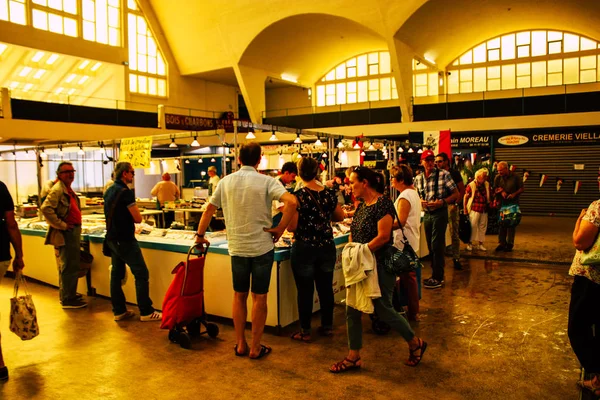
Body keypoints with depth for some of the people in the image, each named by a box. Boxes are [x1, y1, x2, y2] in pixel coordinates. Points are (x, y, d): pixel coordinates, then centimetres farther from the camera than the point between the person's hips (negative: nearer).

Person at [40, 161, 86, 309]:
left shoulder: (68, 189, 16)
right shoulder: (57, 189, -14)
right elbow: (46, 209, -27)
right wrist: (61, 225, -22)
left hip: (72, 233, 10)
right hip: (65, 235, -10)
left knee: (71, 266, 19)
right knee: (69, 267, -4)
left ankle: (68, 294, 32)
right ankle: (68, 299, 5)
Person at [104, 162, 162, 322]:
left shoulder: (109, 191, 10)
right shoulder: (125, 192, -17)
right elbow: (138, 218, -17)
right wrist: (134, 214, 3)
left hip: (112, 239, 9)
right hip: (125, 241, -9)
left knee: (116, 274, 12)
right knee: (141, 274, -3)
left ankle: (119, 311, 18)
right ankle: (146, 312, 1)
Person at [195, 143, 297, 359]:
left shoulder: (226, 182, 3)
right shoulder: (266, 181, -8)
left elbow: (209, 209, 9)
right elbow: (291, 202, -22)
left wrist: (200, 235, 21)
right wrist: (280, 229, -12)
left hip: (237, 248, 3)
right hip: (262, 247, -3)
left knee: (239, 296, 16)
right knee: (259, 297, 8)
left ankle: (240, 344, 24)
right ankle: (256, 347, 17)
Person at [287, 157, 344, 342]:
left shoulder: (298, 196, -15)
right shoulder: (330, 193, -1)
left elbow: (292, 226, -16)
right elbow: (340, 217, 12)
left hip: (304, 248, -4)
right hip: (327, 247, 4)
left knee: (305, 291, 6)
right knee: (326, 287, 15)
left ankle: (305, 331, 17)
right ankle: (327, 326, 28)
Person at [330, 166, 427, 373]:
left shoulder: (383, 204, -16)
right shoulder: (362, 206, 9)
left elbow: (383, 236, -23)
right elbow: (354, 233, 13)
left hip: (379, 266, -8)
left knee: (384, 310, 4)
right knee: (352, 311, 7)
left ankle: (416, 343, 28)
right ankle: (353, 357, 19)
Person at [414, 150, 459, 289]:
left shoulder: (443, 174, -9)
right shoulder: (418, 178, 5)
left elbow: (456, 194, -8)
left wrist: (442, 202, -21)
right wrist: (420, 201, -7)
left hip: (440, 213, -5)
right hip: (426, 214, 6)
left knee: (437, 246, -3)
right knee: (431, 246, 14)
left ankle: (438, 278, 9)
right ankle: (436, 274, 28)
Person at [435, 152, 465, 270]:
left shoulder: (454, 173, 0)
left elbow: (462, 190, -1)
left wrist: (456, 204, -11)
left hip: (451, 206, -3)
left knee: (454, 234, 0)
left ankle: (456, 258, 7)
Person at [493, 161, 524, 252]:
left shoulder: (516, 177, -3)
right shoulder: (498, 177, 5)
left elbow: (522, 189, 1)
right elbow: (494, 189, 7)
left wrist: (514, 194, -16)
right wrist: (501, 191, -13)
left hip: (513, 203, -3)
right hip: (502, 203, 3)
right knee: (501, 223, 3)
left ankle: (510, 244, 8)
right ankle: (501, 243, 10)